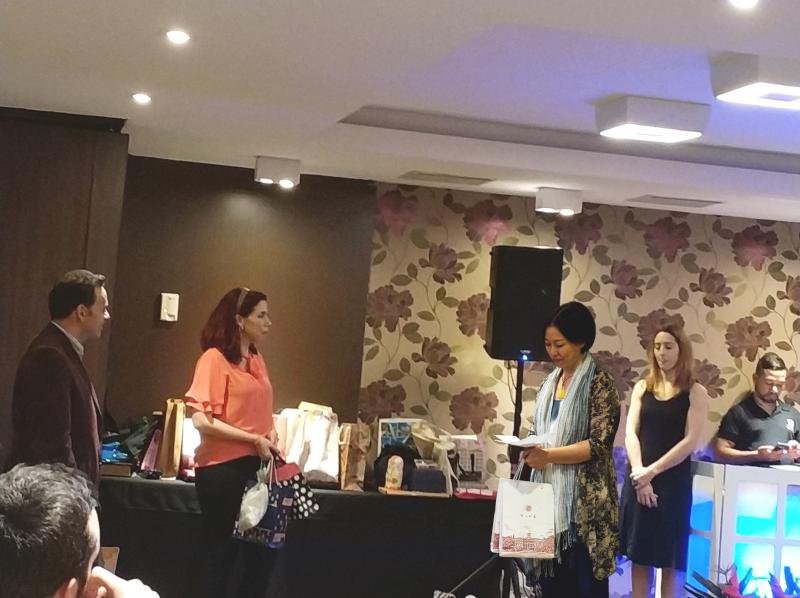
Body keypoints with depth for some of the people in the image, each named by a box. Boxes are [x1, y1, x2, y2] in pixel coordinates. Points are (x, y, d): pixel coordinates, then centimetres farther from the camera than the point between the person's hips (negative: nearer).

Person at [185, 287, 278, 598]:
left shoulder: (256, 359, 11)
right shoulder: (214, 358, -10)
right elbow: (201, 420, -17)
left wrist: (269, 432, 3)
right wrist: (254, 440, -17)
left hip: (254, 466, 7)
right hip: (222, 468, -7)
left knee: (262, 551, 9)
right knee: (222, 554, 3)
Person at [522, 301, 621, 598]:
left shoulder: (599, 383, -8)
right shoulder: (549, 383, 13)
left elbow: (598, 445, -15)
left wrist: (548, 455, -22)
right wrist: (529, 448, 1)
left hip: (584, 502, -6)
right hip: (550, 495, 6)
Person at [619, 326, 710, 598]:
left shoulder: (695, 393, -1)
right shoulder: (642, 387, 9)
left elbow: (690, 441, -9)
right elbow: (630, 432, 1)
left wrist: (652, 471, -14)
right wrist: (638, 471, -14)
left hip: (674, 482, -3)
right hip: (638, 480, 3)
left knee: (670, 558, 0)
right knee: (639, 555, 7)